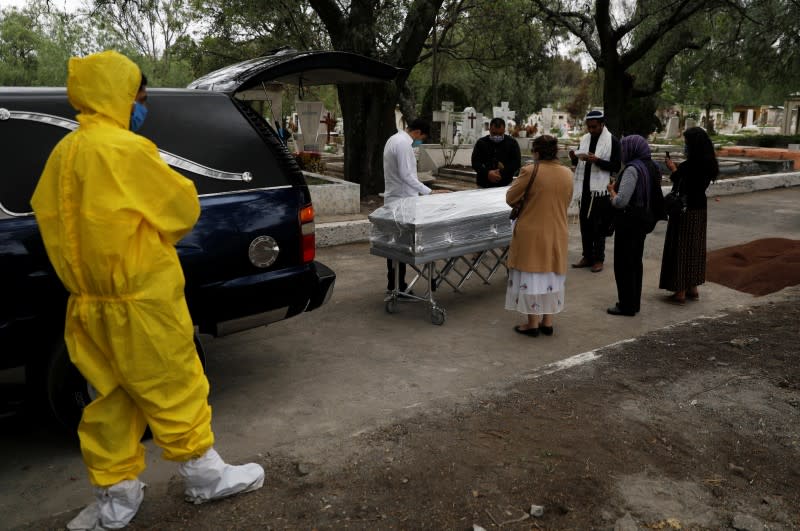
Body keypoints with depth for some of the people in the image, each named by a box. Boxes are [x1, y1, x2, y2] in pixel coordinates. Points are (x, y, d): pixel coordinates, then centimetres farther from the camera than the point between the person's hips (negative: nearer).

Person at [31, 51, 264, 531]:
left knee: (114, 398, 15)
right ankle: (204, 475, 21)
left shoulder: (63, 153, 8)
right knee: (175, 389, 6)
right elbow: (183, 205, -8)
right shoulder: (125, 148, -15)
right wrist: (159, 232, 13)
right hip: (139, 299, -8)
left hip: (90, 302, 8)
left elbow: (49, 215, 15)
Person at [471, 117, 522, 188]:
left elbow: (516, 163, -3)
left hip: (505, 185, -1)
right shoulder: (481, 142, 5)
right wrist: (487, 173, -19)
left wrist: (501, 173, -17)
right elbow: (475, 162, -2)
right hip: (483, 186, 1)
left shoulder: (512, 143, 4)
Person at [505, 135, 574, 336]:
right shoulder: (567, 174, 2)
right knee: (552, 276, 14)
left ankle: (533, 324, 11)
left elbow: (510, 198, -7)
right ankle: (547, 322, 21)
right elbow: (565, 202, 12)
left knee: (531, 276, 5)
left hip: (532, 234, -5)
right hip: (557, 234, 5)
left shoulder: (530, 172, -16)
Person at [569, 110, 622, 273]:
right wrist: (574, 158, -6)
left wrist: (597, 160, -23)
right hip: (584, 188, 6)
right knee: (585, 224, 10)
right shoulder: (584, 139, 10)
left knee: (599, 226, 2)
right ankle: (587, 257, 21)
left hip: (601, 189, -5)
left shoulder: (613, 141, -7)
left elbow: (616, 166, -11)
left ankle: (598, 259, 11)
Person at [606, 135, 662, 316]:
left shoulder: (633, 169, -20)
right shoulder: (652, 167, 9)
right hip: (644, 221, 9)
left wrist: (611, 189, -6)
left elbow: (620, 201, -26)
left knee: (623, 264, 1)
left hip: (628, 222, -9)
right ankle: (634, 302, 26)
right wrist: (618, 186, 12)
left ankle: (626, 306, 7)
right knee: (636, 262, 17)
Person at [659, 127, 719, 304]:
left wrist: (673, 169, -6)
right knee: (695, 248, 17)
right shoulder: (708, 164, 5)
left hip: (685, 211, -8)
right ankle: (693, 288, 27)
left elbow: (680, 188, -17)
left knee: (681, 249, 1)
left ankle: (680, 291, 7)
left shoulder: (688, 165, -22)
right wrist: (677, 169, 4)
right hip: (700, 210, 8)